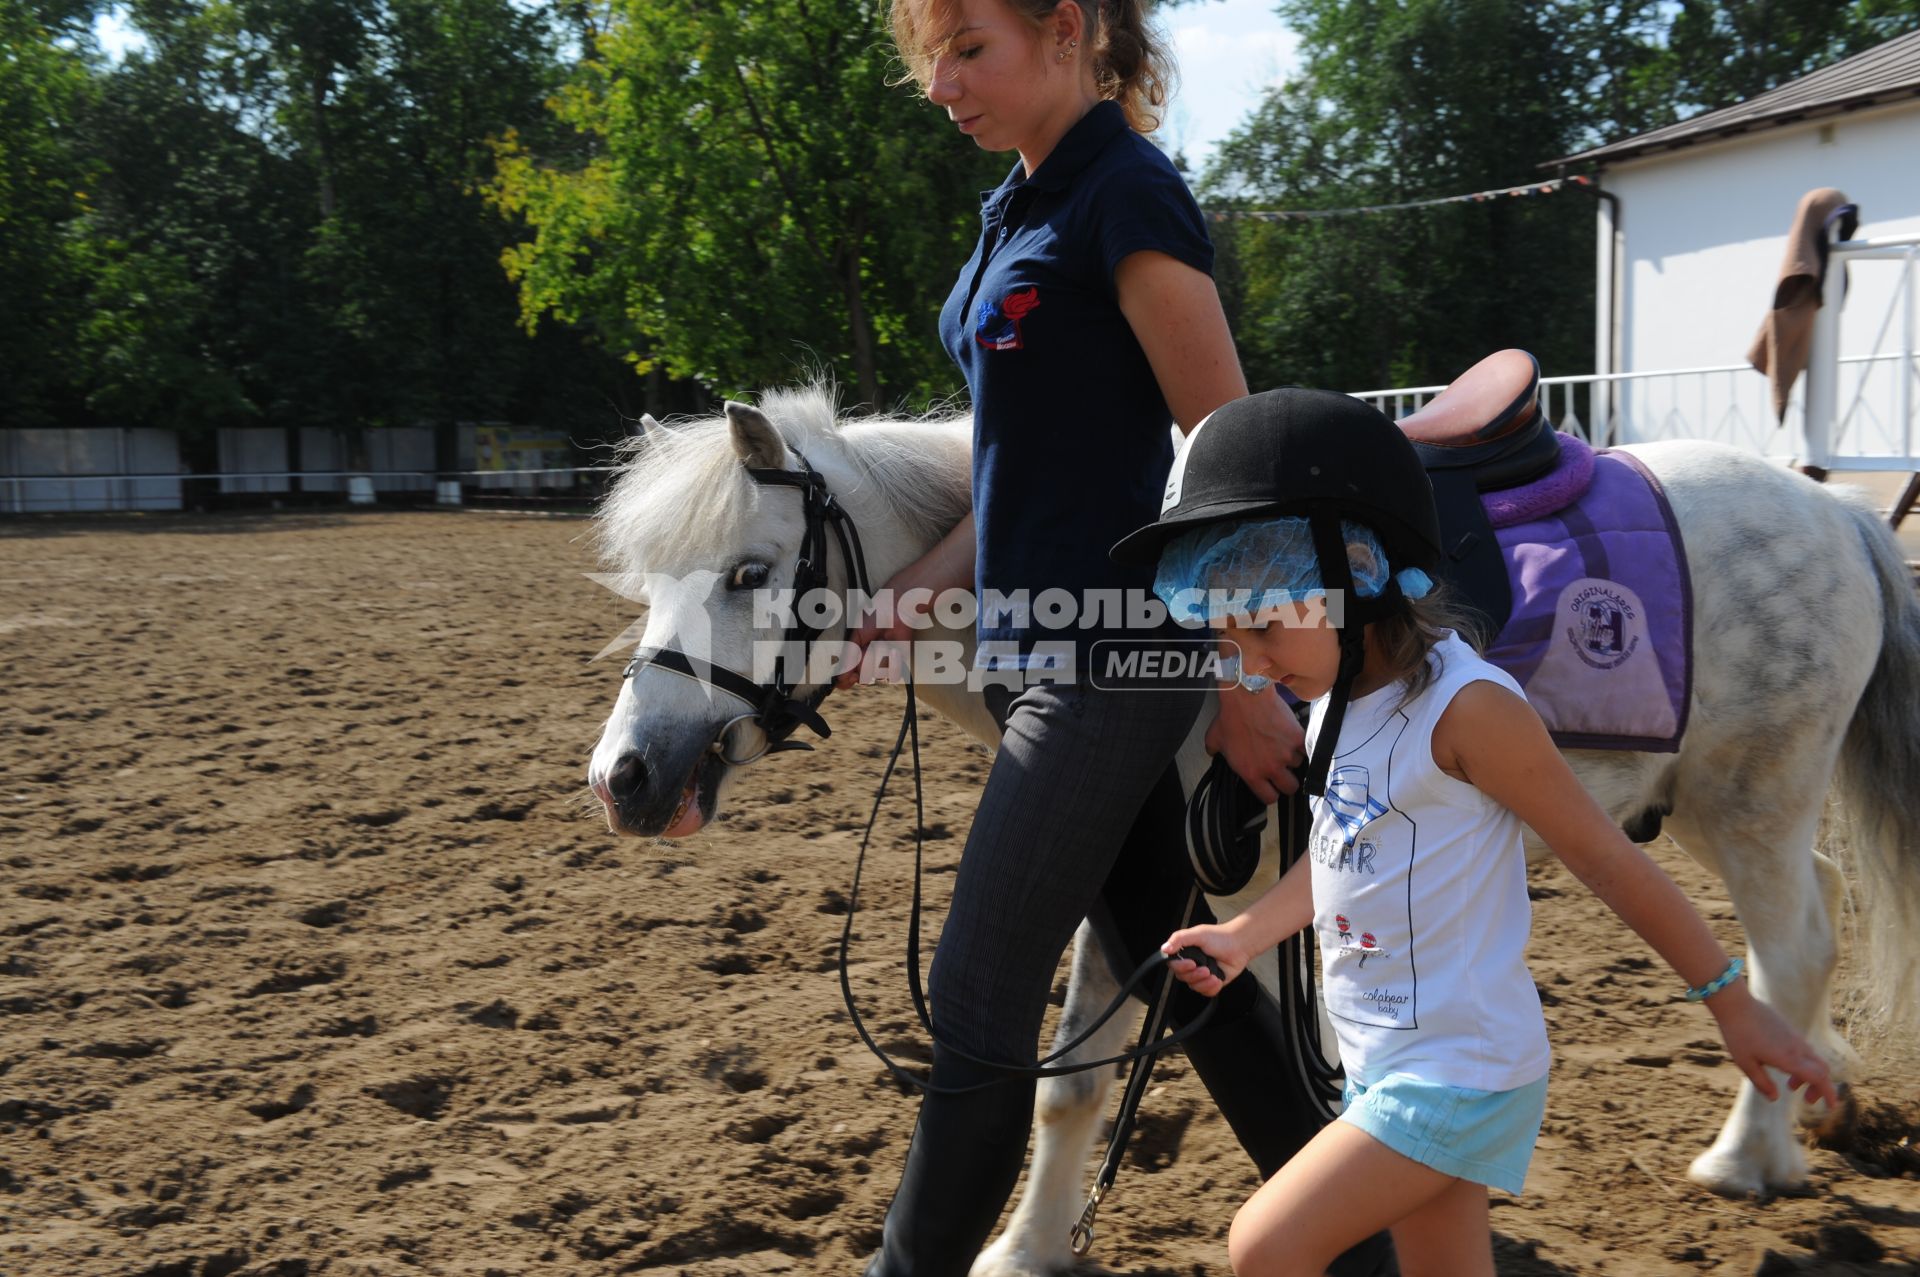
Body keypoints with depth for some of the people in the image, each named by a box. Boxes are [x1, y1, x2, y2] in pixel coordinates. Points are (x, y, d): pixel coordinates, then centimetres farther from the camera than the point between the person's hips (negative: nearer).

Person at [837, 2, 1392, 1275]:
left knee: (980, 995, -2)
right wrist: (908, 606, 9)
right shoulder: (1021, 209, 14)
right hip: (1038, 647, 10)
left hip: (1106, 656, -10)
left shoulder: (1130, 199, -13)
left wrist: (1242, 684, -15)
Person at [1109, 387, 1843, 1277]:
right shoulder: (1337, 696, 3)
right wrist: (1244, 937, 16)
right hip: (1384, 1065, 8)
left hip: (1460, 1076, -8)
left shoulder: (1464, 706, -22)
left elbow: (1603, 855, -15)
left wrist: (1734, 1005, -8)